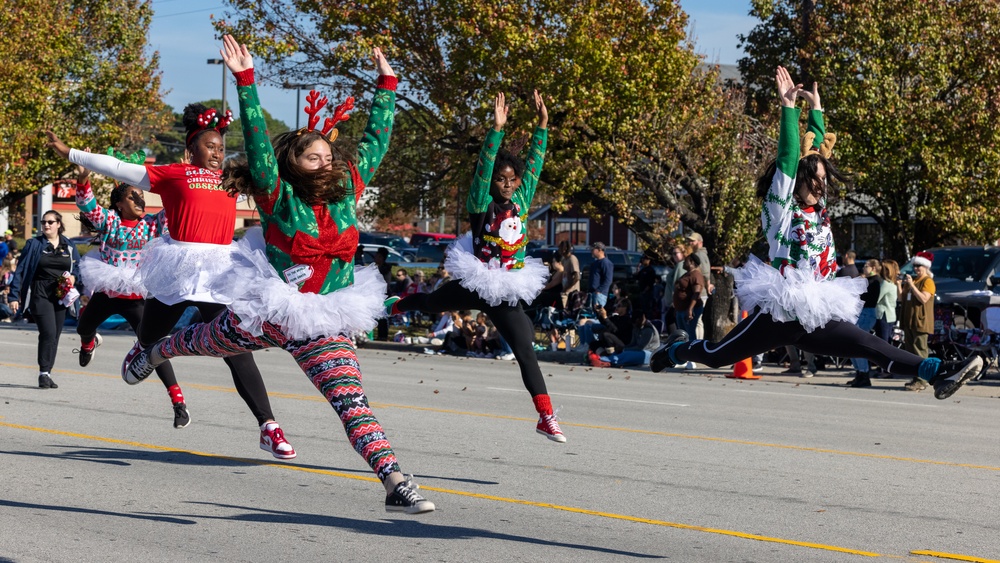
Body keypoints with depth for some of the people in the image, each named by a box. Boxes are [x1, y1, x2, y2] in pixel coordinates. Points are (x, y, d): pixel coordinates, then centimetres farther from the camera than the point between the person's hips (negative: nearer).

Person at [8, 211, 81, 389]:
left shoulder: (69, 246, 11)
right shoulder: (34, 244, 3)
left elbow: (79, 267, 18)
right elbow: (20, 270, 2)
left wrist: (73, 277, -6)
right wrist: (13, 296, -4)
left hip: (61, 296, 4)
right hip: (40, 294, -3)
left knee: (55, 336, 4)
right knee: (48, 332, -16)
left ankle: (47, 374, 14)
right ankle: (43, 373, -9)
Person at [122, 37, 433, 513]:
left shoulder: (346, 195, -1)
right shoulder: (279, 201, -14)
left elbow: (374, 142, 8)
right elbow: (259, 143, -24)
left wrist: (386, 87, 8)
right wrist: (245, 81, -32)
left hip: (324, 329, 2)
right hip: (269, 314, -2)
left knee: (353, 404, -11)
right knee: (201, 341, 26)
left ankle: (396, 486, -18)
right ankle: (152, 354, 60)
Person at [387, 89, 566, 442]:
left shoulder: (522, 201, 3)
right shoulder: (481, 204, -9)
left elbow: (535, 163, 4)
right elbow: (483, 168, -23)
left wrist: (542, 125, -4)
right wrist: (496, 130, -32)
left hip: (505, 293, 2)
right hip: (476, 283, -2)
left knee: (526, 350, -7)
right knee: (432, 303, 26)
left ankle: (546, 416, -7)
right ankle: (396, 305, 61)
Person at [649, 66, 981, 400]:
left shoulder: (817, 209, 12)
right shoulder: (780, 209, -5)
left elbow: (817, 149, 15)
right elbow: (788, 158, -15)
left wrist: (815, 107, 13)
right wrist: (789, 106, -15)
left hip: (816, 318, 5)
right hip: (778, 313, -5)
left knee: (871, 347, -11)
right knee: (716, 355, 11)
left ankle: (937, 372, -24)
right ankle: (676, 350, 39)